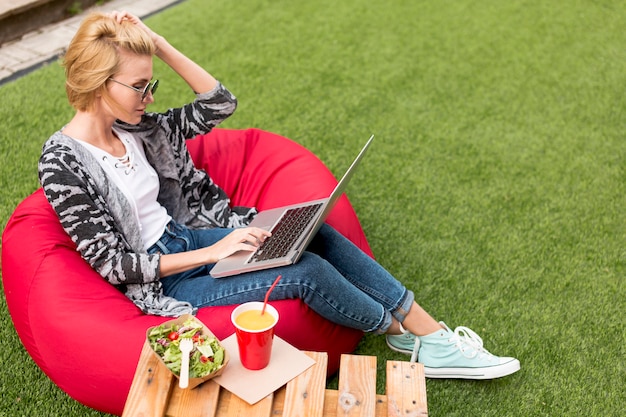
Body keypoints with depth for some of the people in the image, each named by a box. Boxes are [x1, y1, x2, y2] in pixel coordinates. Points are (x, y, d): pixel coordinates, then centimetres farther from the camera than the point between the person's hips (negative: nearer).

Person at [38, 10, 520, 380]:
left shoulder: (131, 128, 2)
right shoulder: (63, 164, -18)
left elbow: (219, 103, 2)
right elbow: (114, 264, -19)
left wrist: (158, 44, -8)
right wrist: (212, 253, -24)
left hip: (183, 237, 7)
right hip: (160, 283, -7)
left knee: (313, 234, -13)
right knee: (305, 272, -22)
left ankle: (432, 335, -6)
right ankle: (405, 333, 5)